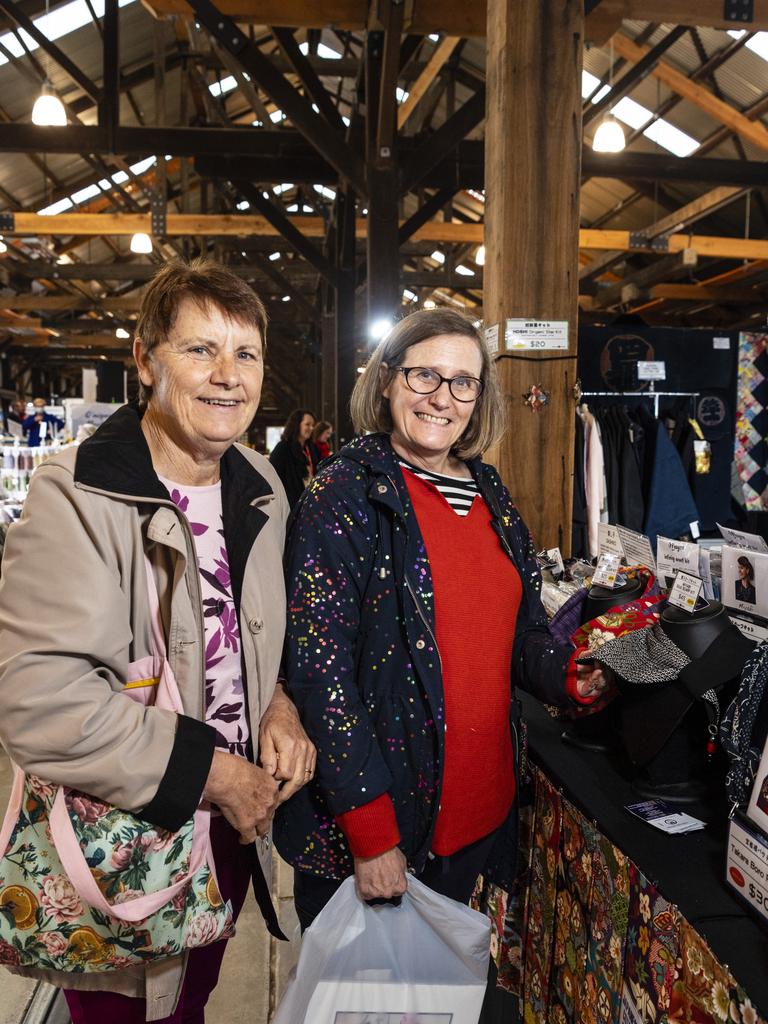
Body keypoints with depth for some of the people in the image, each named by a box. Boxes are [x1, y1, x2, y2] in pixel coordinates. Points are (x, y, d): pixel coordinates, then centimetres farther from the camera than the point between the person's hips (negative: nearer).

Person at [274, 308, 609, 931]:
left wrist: (571, 675, -7)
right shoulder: (345, 497, -15)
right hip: (364, 829, -5)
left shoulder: (491, 497, 5)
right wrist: (369, 830, -19)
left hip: (483, 809, 6)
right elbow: (321, 671, -18)